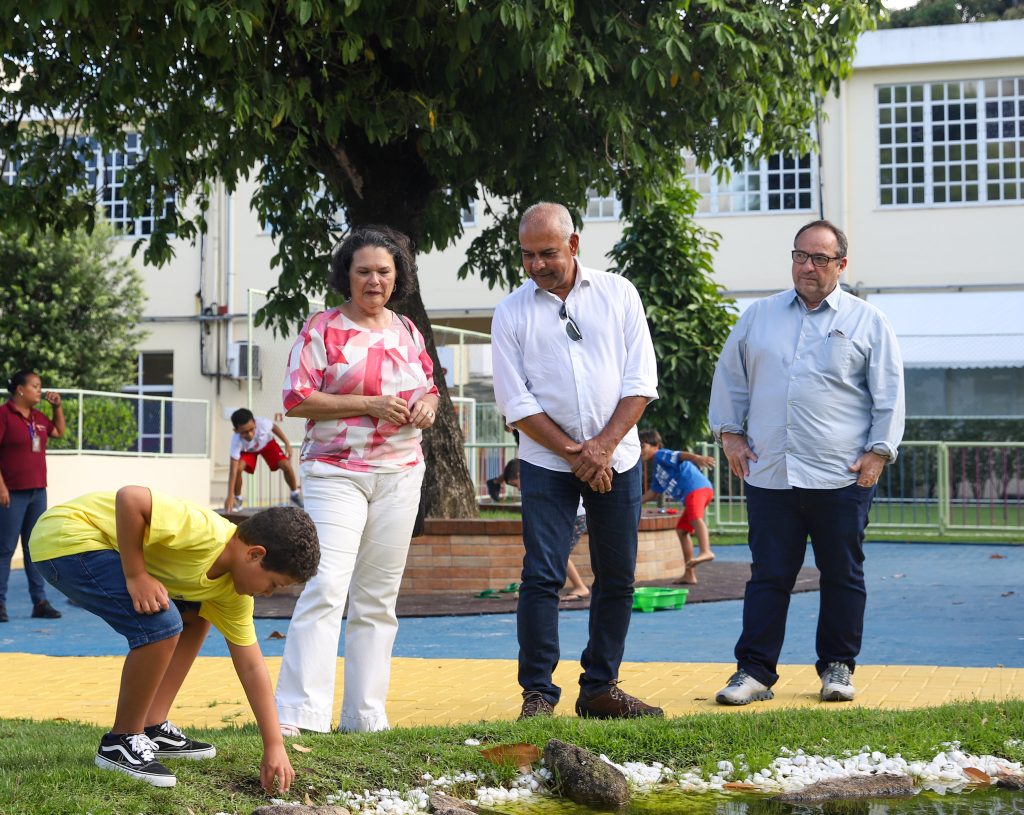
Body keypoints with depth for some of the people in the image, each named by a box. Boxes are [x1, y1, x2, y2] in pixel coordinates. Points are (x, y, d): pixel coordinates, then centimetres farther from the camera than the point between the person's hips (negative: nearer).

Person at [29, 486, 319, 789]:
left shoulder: (232, 593, 3)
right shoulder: (207, 534, -26)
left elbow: (251, 667, 8)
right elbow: (129, 497, -33)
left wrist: (274, 745, 4)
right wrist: (136, 575, -26)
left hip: (99, 546, 10)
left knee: (196, 616, 16)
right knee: (162, 625, -24)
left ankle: (152, 729, 16)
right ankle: (121, 742, -7)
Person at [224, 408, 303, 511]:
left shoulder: (262, 423, -42)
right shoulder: (237, 441, -42)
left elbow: (274, 427, -15)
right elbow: (233, 471, -41)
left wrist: (287, 444, -9)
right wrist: (230, 497, -43)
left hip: (267, 443, 1)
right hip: (247, 450, -1)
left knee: (286, 465, -15)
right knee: (238, 468, -26)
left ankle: (295, 494, 11)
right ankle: (237, 500, 0)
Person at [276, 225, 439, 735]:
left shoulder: (407, 332, 14)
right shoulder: (322, 329, -2)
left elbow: (429, 388, 24)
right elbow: (297, 400, -8)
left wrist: (426, 404, -1)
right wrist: (369, 405, -16)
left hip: (399, 476, 5)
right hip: (335, 472, -5)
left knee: (378, 598, 7)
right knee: (326, 586, -17)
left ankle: (365, 715, 12)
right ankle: (297, 713, -18)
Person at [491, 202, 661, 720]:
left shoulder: (618, 294, 4)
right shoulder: (511, 312, 2)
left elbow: (640, 381, 0)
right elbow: (515, 401, -2)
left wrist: (603, 446, -11)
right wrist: (574, 453, -11)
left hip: (616, 459, 2)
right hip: (546, 462, -2)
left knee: (617, 580, 5)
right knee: (542, 576, -8)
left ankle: (600, 688, 16)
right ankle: (537, 693, -1)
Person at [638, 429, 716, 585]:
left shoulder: (661, 455, 4)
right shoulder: (658, 471, 31)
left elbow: (681, 455, -15)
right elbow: (652, 493, 40)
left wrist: (697, 458, -32)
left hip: (697, 487, -10)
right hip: (691, 495, 10)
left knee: (695, 517, -32)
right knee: (681, 530, 13)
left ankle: (705, 551, -58)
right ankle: (689, 575, 14)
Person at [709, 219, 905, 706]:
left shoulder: (868, 322, 5)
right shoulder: (759, 317, 12)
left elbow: (889, 394, 5)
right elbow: (729, 378, 19)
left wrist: (878, 451, -3)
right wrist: (730, 433, 9)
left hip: (842, 478, -1)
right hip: (769, 474, 1)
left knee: (842, 576, 7)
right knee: (768, 576, 2)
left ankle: (838, 667, 19)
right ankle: (754, 671, 4)